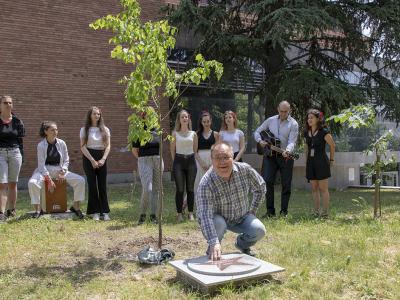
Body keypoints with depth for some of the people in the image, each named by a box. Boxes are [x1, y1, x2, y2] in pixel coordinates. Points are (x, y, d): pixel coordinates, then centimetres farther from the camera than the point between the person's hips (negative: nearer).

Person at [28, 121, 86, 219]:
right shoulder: (41, 145, -9)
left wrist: (63, 171, -11)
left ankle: (75, 207, 0)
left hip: (59, 170, 3)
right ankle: (38, 209, -14)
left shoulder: (62, 143, 0)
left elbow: (66, 160, 7)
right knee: (32, 183, -33)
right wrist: (49, 180, -18)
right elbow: (41, 164, -12)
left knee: (80, 180, -14)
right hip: (44, 170, -3)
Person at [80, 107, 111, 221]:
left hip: (101, 158, 2)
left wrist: (103, 159, -11)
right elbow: (83, 147, -4)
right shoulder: (84, 130, 3)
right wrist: (92, 160, -14)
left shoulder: (105, 129, 8)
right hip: (89, 158, -2)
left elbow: (108, 146, 3)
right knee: (92, 185, -2)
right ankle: (95, 212, 4)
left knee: (103, 185, 0)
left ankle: (104, 212, 4)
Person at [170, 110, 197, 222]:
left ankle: (191, 213, 13)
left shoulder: (193, 134, 8)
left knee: (190, 188, 5)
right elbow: (172, 149, 8)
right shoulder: (175, 134, 4)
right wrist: (176, 161, 7)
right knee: (180, 189, -1)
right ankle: (179, 214, 7)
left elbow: (195, 149, 13)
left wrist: (191, 158, 10)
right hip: (179, 161, -1)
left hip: (191, 161, 1)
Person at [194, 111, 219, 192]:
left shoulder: (215, 134, 5)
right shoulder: (197, 134, 4)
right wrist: (202, 163, -11)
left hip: (212, 160, 1)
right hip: (200, 160, 0)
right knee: (200, 182, 1)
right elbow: (195, 150, -1)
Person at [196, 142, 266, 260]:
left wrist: (253, 209, 2)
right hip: (218, 218, -3)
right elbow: (205, 215, -38)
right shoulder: (206, 184, -31)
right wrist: (214, 243, -48)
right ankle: (212, 251, -1)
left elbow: (260, 187, 2)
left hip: (241, 217, 3)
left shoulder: (245, 170, -20)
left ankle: (242, 244, 17)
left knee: (259, 230, -19)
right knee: (218, 224, -35)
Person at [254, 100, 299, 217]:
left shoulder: (293, 124, -3)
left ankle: (284, 211, 14)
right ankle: (270, 210, 5)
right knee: (268, 181, -4)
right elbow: (257, 132, 16)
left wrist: (287, 151, -34)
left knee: (286, 184, 2)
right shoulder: (271, 120, 8)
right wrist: (260, 141, -5)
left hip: (285, 156, -2)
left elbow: (292, 141, -14)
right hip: (270, 155, 2)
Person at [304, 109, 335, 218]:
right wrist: (308, 160, 14)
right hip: (310, 162, 6)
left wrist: (331, 159, 8)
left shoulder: (323, 132, -8)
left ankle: (325, 212, 3)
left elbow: (332, 145, 2)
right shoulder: (306, 132, 9)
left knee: (323, 188, -3)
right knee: (314, 188, 8)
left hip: (321, 162, -6)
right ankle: (316, 212, 14)